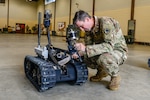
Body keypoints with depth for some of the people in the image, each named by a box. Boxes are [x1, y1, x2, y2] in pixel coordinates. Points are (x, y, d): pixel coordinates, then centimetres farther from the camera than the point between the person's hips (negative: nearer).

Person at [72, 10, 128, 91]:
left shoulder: (105, 22, -27)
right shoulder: (89, 28, -3)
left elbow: (109, 46, -36)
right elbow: (88, 45, 1)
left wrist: (85, 49, -41)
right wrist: (79, 52, -20)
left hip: (118, 50, -7)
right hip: (103, 51, 7)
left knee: (103, 59, -37)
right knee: (84, 57, -10)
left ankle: (115, 76, -5)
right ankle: (101, 71, 15)